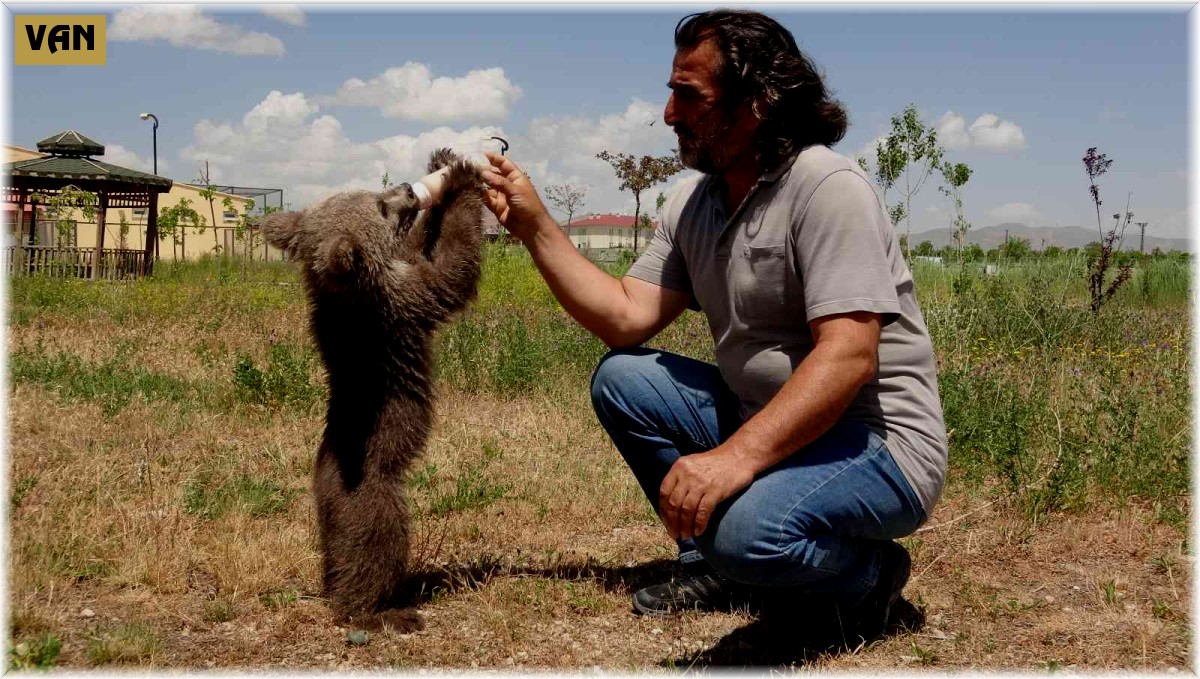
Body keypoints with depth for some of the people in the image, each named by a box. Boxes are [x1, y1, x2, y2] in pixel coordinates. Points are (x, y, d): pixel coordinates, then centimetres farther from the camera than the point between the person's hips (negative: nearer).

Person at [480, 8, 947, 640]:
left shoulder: (826, 186, -19)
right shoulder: (691, 203, 6)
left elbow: (847, 356, -28)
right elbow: (626, 318, 1)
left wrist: (737, 457, -38)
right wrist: (534, 225, -4)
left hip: (880, 443, -8)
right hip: (767, 426, 8)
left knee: (747, 528, -34)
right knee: (620, 381, 2)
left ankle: (865, 574, 0)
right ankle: (712, 565, 10)